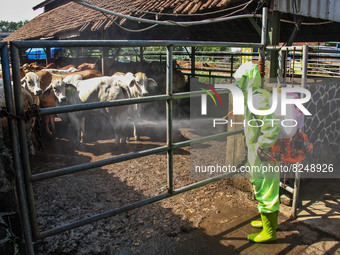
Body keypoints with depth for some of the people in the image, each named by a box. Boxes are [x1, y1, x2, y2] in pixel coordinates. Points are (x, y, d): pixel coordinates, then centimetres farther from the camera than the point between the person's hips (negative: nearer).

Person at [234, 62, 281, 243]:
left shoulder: (258, 99, -22)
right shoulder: (254, 96, 10)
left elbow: (272, 126, -30)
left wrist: (262, 149, -23)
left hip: (264, 156, -10)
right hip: (258, 154, 10)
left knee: (265, 192, 2)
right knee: (265, 189, 23)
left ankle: (269, 232, 18)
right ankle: (270, 221, 41)